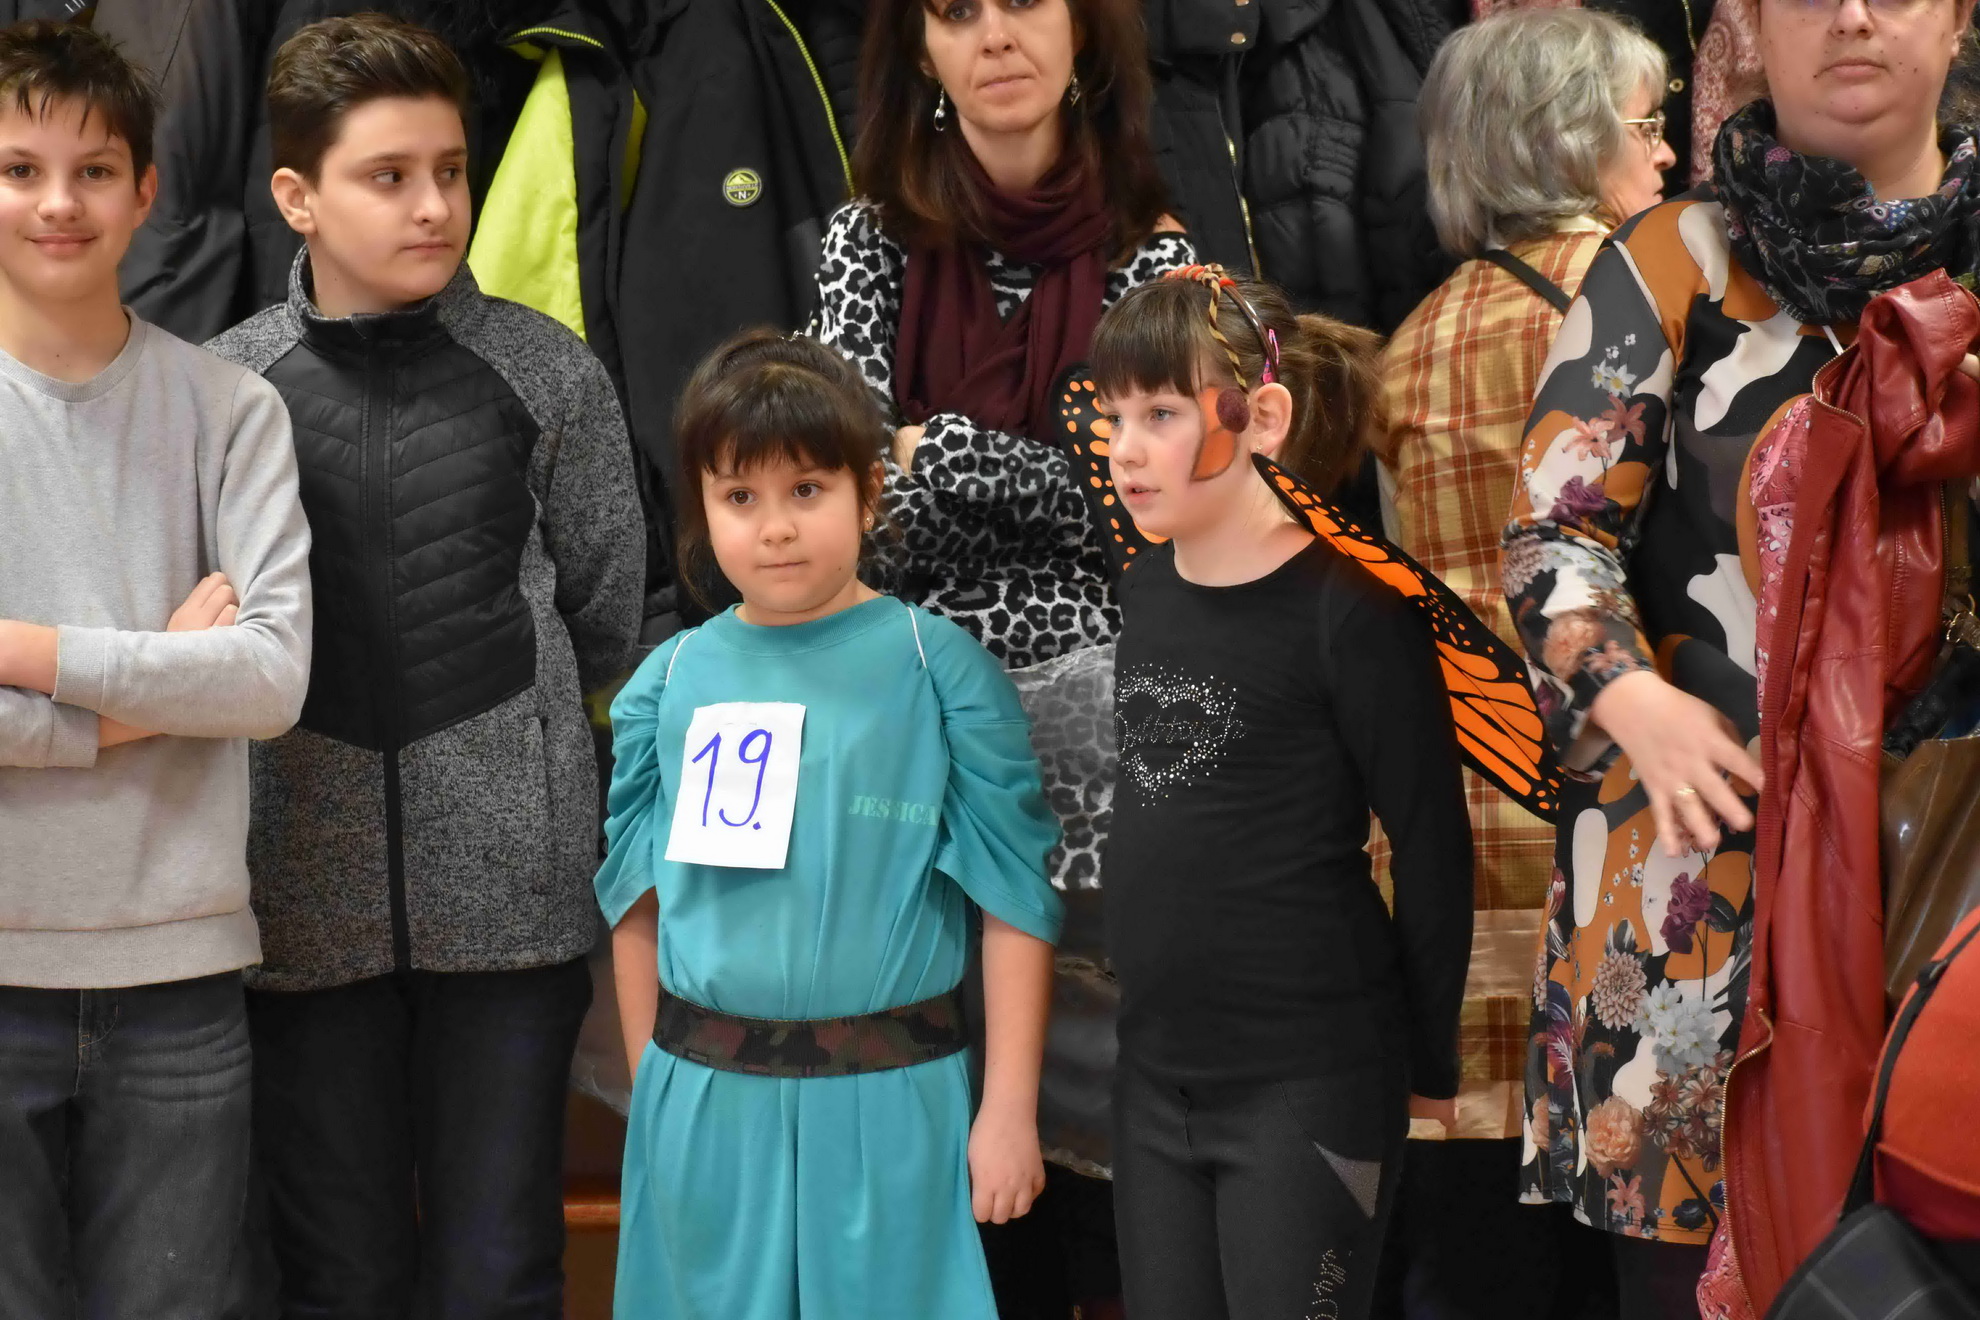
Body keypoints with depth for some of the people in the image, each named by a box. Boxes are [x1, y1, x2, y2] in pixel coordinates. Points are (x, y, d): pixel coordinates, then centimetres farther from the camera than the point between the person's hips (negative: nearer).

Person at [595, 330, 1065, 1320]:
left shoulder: (940, 669, -6)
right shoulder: (670, 683, 3)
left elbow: (1014, 896, -5)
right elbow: (639, 904, 11)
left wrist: (1009, 1110, -7)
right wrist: (653, 1095, 12)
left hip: (886, 1101, -3)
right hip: (703, 1100, 3)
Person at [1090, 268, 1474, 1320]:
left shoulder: (1348, 610, -14)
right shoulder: (1142, 590, 6)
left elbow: (1431, 853, -10)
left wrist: (1430, 1069, -5)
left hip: (1309, 1085, -6)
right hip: (1154, 1074, 7)